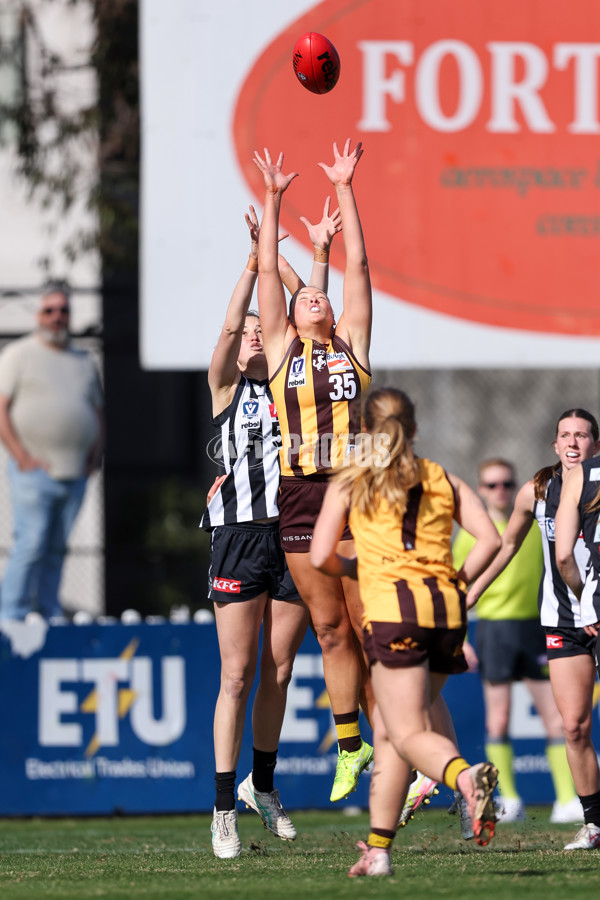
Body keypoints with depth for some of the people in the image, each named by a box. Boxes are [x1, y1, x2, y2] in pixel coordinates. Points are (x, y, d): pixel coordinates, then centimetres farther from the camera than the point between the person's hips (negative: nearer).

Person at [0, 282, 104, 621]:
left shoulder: (85, 361, 19)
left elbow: (98, 412, 25)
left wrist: (96, 453, 9)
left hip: (76, 475, 5)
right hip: (35, 471, -5)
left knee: (57, 549, 6)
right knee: (31, 545, -13)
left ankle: (50, 616, 9)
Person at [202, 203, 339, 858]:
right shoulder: (226, 388, 4)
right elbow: (231, 323, -10)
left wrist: (318, 253, -4)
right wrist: (256, 257, -19)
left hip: (293, 534, 4)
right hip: (240, 534, -4)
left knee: (279, 670, 9)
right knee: (237, 675, -6)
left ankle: (262, 783, 26)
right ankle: (225, 809, -4)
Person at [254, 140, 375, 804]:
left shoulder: (351, 343, 12)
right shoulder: (280, 347, 13)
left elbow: (357, 266, 10)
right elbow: (268, 271, 12)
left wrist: (344, 190, 10)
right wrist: (273, 200, 11)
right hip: (301, 496, 1)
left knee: (370, 627, -2)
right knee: (329, 629, 6)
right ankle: (349, 747, 15)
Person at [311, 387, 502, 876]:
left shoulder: (349, 483, 9)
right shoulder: (444, 480, 17)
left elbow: (321, 556, 2)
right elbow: (490, 538, 4)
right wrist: (457, 584, 15)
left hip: (394, 609, -4)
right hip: (447, 609, 4)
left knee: (410, 735, -8)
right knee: (387, 728, 16)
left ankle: (466, 776, -41)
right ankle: (378, 850, 14)